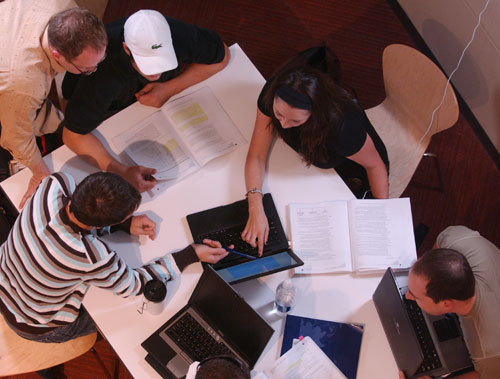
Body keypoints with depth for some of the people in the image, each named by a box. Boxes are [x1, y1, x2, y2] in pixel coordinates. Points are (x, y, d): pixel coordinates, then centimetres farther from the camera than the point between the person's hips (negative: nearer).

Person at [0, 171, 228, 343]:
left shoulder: (54, 184, -30)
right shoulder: (92, 258, -43)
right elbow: (134, 285, -22)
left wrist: (126, 224, -15)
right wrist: (193, 255, -20)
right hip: (35, 327, -5)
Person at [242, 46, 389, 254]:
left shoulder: (343, 124, -45)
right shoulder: (273, 95, -33)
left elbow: (375, 165, -24)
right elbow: (256, 155, -26)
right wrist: (255, 208, -40)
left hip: (354, 175, -4)